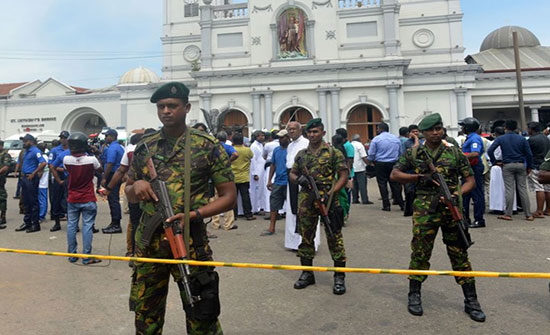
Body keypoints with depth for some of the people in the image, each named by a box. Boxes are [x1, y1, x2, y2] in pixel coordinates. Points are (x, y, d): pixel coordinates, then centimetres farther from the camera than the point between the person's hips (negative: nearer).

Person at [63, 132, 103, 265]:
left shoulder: (66, 159, -8)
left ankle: (72, 255, 20)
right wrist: (95, 154, 18)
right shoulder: (91, 159, -16)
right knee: (87, 227, 0)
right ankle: (87, 257, 2)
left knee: (71, 226, 12)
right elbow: (99, 168, 6)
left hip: (72, 199, 3)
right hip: (88, 200, -3)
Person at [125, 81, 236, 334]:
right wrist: (136, 186, -7)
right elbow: (129, 195, 17)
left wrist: (193, 214, -17)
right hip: (148, 242, 4)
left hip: (190, 241, -4)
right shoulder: (144, 147, 8)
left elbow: (229, 196, -3)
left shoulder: (208, 147, -4)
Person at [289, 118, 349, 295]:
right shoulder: (301, 154, 13)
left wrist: (331, 193, -16)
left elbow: (343, 176, -4)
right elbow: (291, 174, 18)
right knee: (306, 237, 11)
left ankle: (339, 276, 12)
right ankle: (307, 273, 26)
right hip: (306, 201, 5)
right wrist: (298, 179, -6)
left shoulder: (333, 152, -1)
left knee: (334, 237, -1)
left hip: (328, 201, -4)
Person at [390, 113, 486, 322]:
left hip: (452, 209, 1)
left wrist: (459, 192, -13)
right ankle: (414, 296, 22)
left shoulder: (454, 152, 6)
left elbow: (470, 179, 7)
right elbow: (394, 174, 6)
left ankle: (471, 301, 21)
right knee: (420, 253, 5)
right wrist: (418, 177, -7)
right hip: (425, 210, -1)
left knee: (459, 254, 8)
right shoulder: (413, 153, 5)